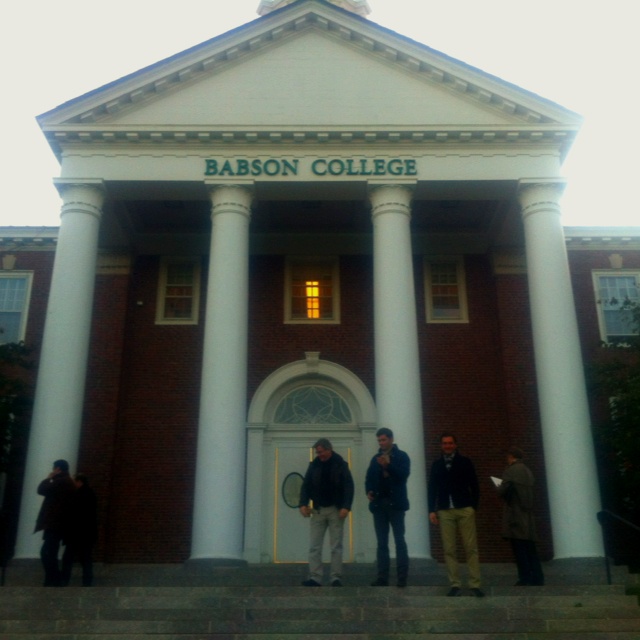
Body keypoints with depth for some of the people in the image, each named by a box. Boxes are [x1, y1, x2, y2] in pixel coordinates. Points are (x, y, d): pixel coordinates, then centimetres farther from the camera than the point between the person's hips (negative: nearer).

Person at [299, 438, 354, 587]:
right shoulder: (313, 465, 5)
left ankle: (336, 578, 6)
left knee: (336, 546, 1)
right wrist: (303, 504, -7)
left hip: (336, 510, -3)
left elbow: (349, 487, -8)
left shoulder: (341, 465, -4)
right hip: (318, 510, 3)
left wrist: (346, 507, -19)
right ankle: (315, 578, 1)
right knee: (314, 546, -1)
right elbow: (306, 485, 7)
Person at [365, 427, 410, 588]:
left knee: (399, 540, -3)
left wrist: (388, 465, -24)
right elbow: (369, 478, 14)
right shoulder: (375, 458, 15)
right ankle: (382, 576, 5)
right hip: (379, 503, 4)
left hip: (395, 503, -4)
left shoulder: (401, 456, 2)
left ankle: (402, 576, -1)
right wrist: (369, 491, -5)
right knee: (381, 542, 4)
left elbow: (404, 474, -12)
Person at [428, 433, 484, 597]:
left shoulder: (465, 462, 7)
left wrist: (474, 507, -2)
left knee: (471, 548, -3)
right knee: (449, 549, -1)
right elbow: (432, 488, 10)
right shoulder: (437, 465, 13)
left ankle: (475, 584, 0)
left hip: (465, 510, -2)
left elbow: (474, 486, 6)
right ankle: (455, 584, 3)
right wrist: (432, 510, 1)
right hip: (444, 511, 2)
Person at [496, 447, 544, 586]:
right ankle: (537, 578, 8)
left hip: (515, 515, -7)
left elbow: (503, 491, -16)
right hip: (528, 514, 7)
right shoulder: (527, 471, 13)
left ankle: (525, 578, -6)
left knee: (519, 549, -4)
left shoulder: (510, 471, -10)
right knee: (530, 548, 9)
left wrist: (499, 488, 7)